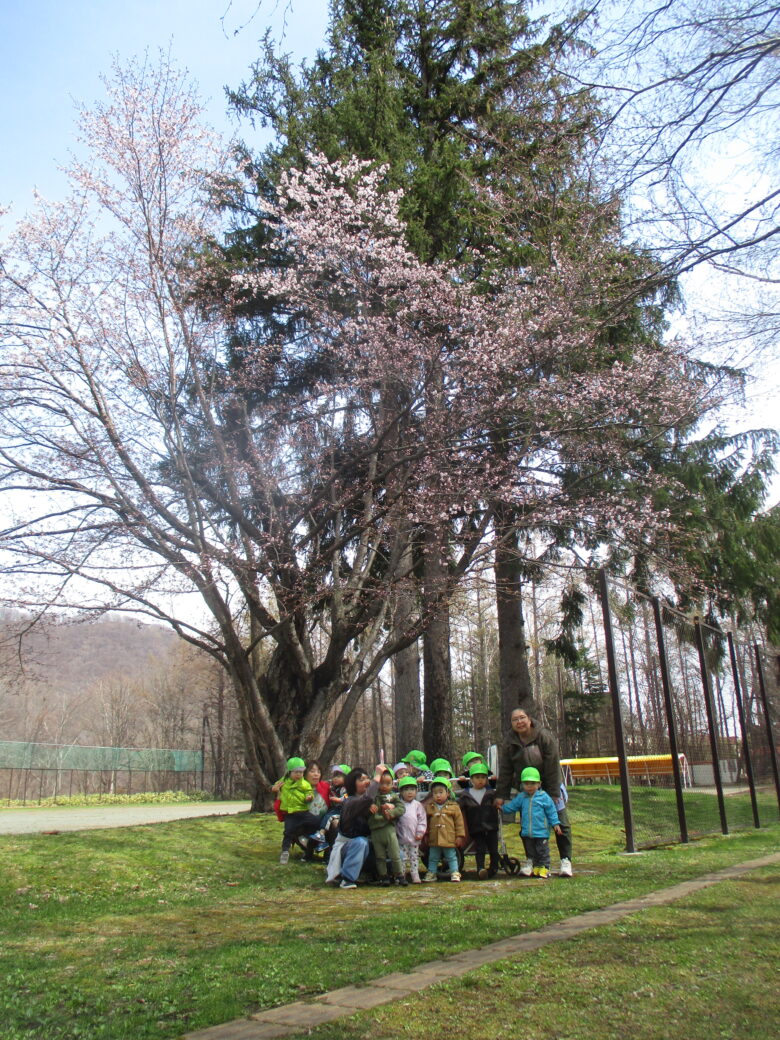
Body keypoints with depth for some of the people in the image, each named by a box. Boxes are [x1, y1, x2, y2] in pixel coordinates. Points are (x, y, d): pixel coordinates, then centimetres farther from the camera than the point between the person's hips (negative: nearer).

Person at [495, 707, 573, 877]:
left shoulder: (545, 736, -17)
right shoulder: (509, 742, -7)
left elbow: (553, 766, -16)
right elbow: (505, 771, -6)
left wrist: (554, 793, -17)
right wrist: (501, 795, -12)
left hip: (549, 787, -2)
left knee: (561, 823, -3)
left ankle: (565, 860, 8)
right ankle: (530, 860, 15)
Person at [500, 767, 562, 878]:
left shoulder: (543, 797, -7)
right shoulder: (521, 797, 4)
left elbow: (551, 811, -2)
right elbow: (512, 806, 12)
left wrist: (555, 823, -4)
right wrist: (502, 807, 3)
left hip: (541, 832, -4)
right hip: (527, 832, 4)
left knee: (542, 852, 3)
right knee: (531, 852, 14)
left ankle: (544, 869, 15)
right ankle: (535, 868, 27)